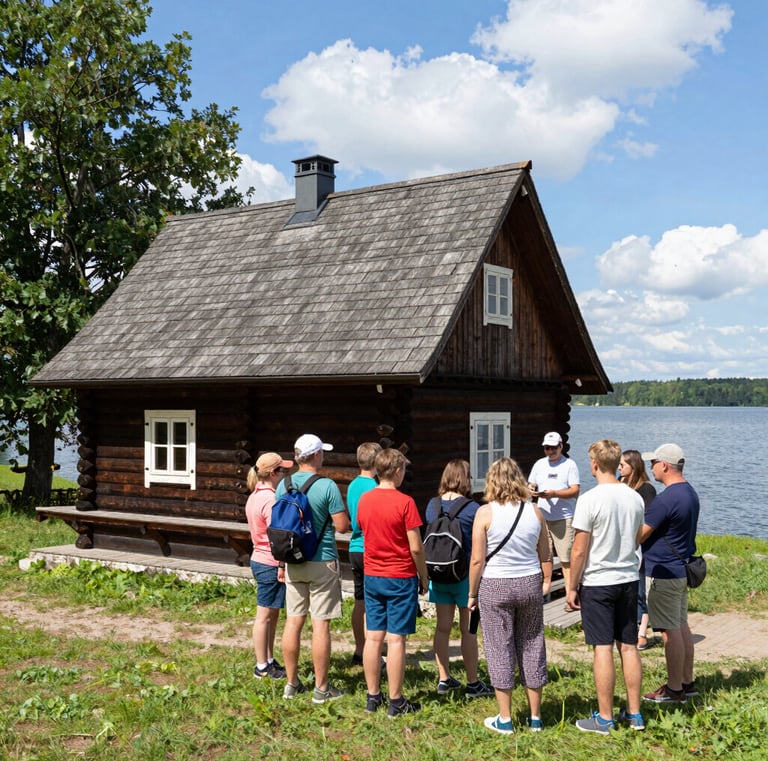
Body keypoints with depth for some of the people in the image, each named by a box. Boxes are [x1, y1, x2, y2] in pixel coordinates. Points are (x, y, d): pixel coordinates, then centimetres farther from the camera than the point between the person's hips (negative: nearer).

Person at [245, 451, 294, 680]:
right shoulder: (270, 500, -21)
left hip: (260, 559, 10)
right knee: (265, 616, 1)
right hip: (271, 564, -10)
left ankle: (269, 661, 26)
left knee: (271, 615, 17)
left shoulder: (255, 496, 10)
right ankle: (262, 667, 11)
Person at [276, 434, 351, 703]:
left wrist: (280, 563, 17)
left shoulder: (283, 485, 3)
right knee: (321, 624, 0)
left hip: (294, 563, 5)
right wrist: (342, 509, 8)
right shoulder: (327, 486, -13)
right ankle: (321, 688, 7)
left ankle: (292, 684, 19)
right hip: (322, 562, -5)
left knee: (293, 622, 10)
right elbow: (342, 526, -13)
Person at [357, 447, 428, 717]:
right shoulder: (404, 502, -15)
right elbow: (416, 547, -14)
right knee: (396, 639, 0)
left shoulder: (364, 500, 2)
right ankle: (396, 702, 7)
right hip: (401, 578, -5)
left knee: (373, 637, 9)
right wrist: (423, 577, 1)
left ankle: (372, 698, 17)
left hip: (371, 576, 5)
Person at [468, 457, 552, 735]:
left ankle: (504, 719, 14)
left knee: (500, 650, 6)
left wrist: (472, 594, 0)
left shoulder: (485, 513, -10)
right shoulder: (535, 511, 0)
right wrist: (547, 582, 18)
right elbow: (545, 556, 4)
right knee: (532, 647, 13)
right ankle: (535, 717, 22)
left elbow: (477, 560, -10)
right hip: (529, 584, 3)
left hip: (495, 587, -3)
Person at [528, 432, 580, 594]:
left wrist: (554, 493, -22)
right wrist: (531, 489, -6)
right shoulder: (539, 464, 13)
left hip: (563, 518, -4)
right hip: (542, 517, 5)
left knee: (566, 559, -5)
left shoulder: (569, 464, -2)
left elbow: (575, 491, -9)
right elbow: (531, 485, 18)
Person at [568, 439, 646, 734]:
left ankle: (604, 718, 9)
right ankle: (634, 713, 21)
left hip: (597, 583, -6)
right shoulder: (635, 498, 2)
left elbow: (579, 550, -14)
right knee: (629, 647, 12)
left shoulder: (589, 500, -17)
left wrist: (572, 587, -4)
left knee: (602, 649, 1)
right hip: (629, 580, 6)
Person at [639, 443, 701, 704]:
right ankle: (687, 683, 26)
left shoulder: (665, 499, -22)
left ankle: (674, 690, 8)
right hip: (683, 569, 10)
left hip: (664, 573, -10)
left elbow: (639, 536, -18)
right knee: (682, 626, 17)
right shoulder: (690, 493, 8)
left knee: (670, 631, -1)